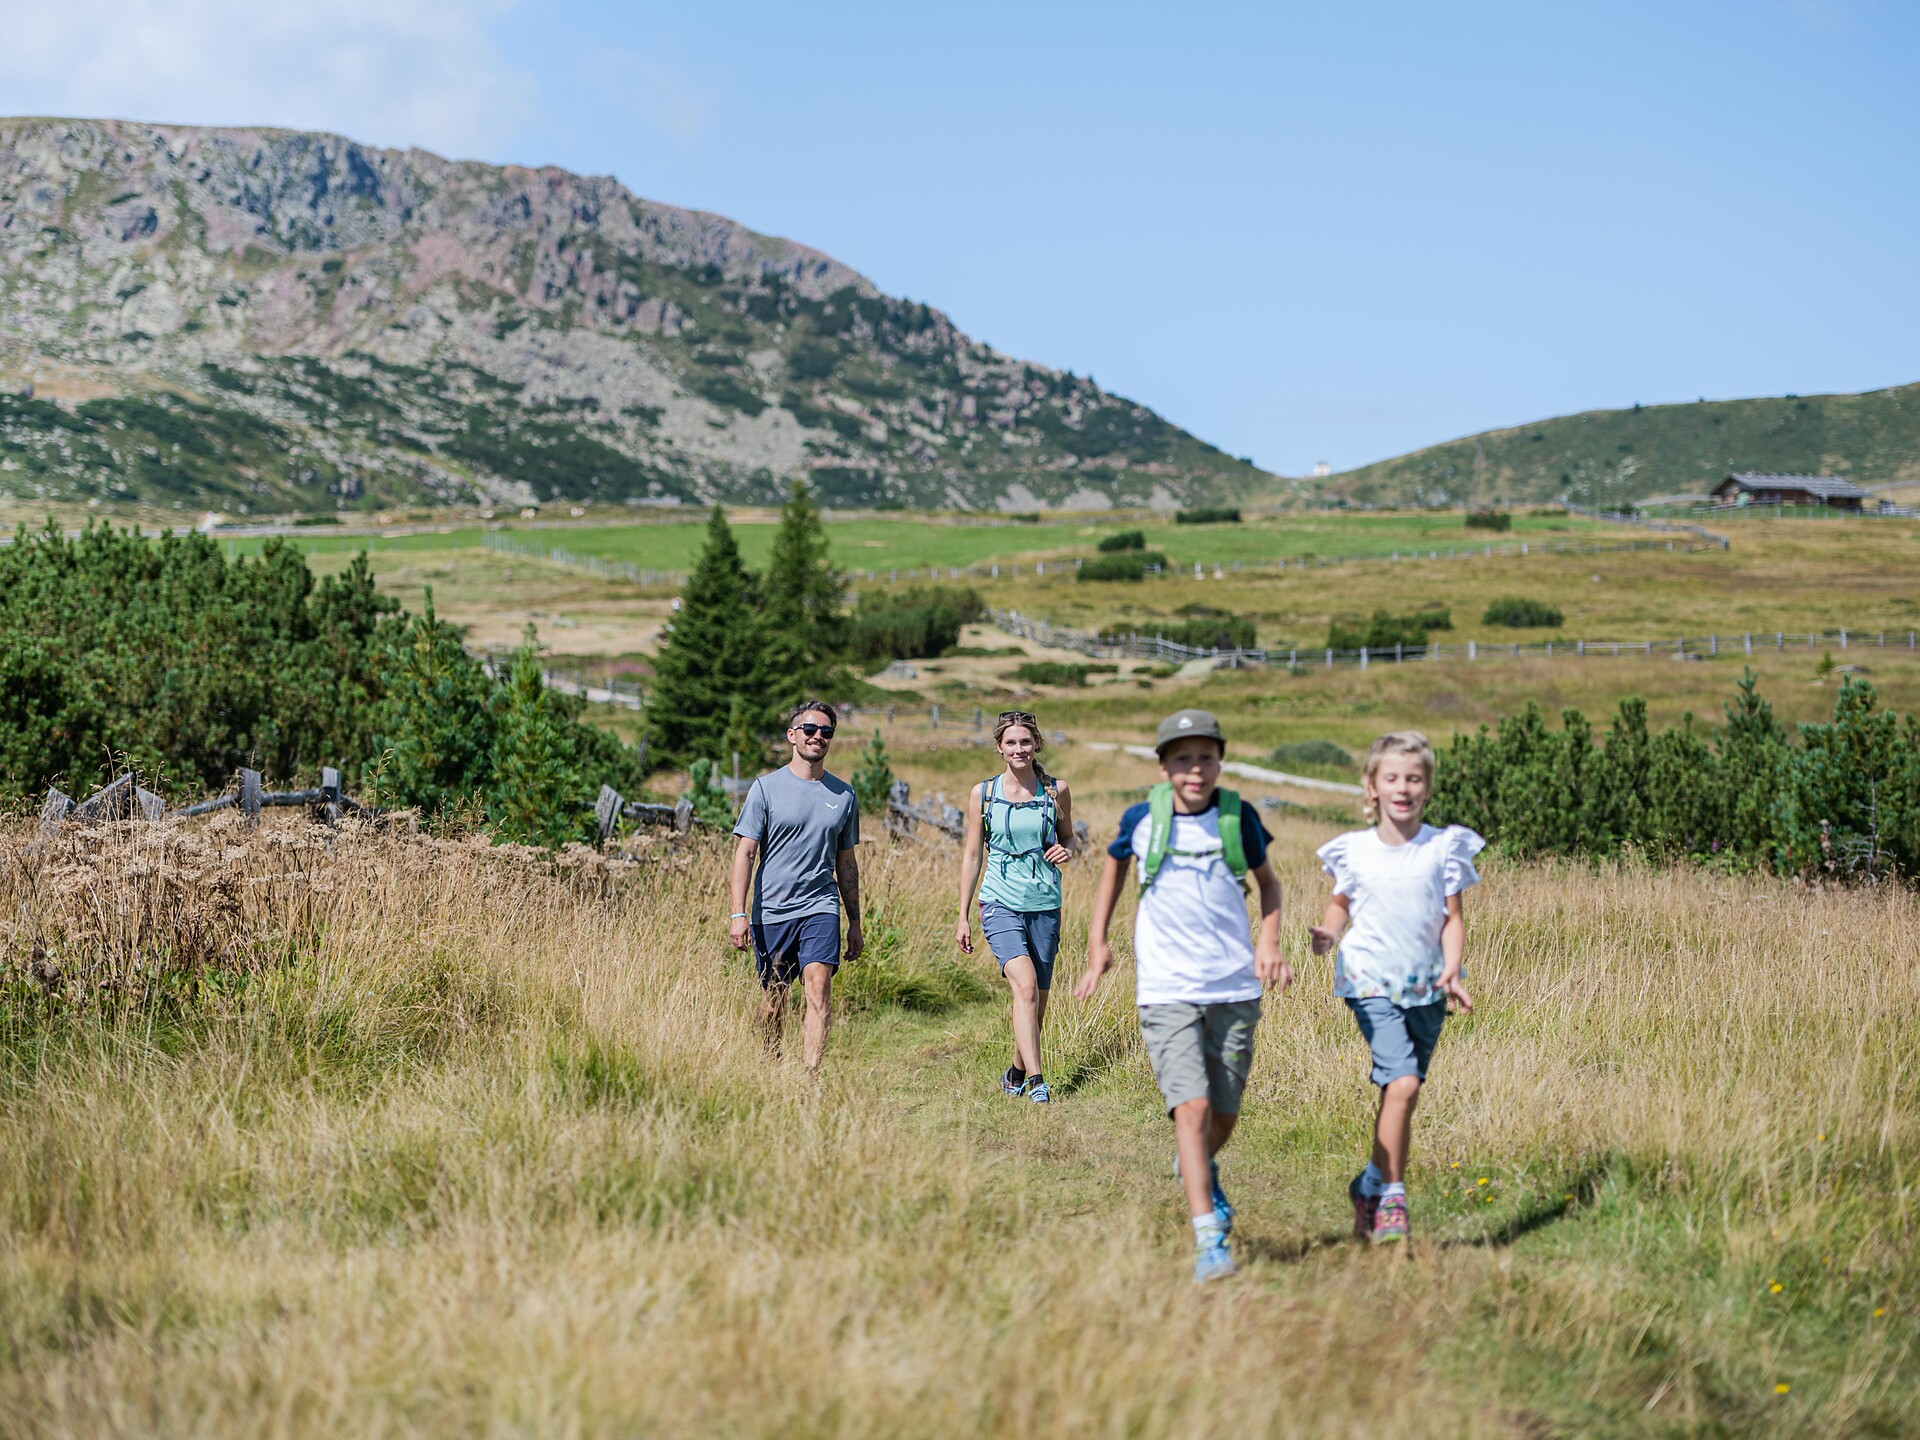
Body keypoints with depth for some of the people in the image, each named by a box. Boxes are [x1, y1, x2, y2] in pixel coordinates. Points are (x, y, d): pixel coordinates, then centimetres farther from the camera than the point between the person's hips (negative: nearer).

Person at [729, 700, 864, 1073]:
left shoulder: (843, 795, 10)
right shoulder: (766, 787, 1)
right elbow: (745, 852, -2)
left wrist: (855, 922, 16)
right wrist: (738, 913, -11)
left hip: (820, 906, 1)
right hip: (771, 910, -1)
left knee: (819, 986, -18)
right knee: (774, 998, 9)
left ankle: (810, 1077, -23)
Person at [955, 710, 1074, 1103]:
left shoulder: (1056, 790, 3)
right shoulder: (983, 794, 2)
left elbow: (1068, 837, 18)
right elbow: (972, 854, 8)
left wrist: (1066, 851, -7)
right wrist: (962, 915, 8)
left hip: (1045, 905, 2)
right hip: (1001, 903, -2)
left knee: (1037, 1000, 9)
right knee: (1026, 986, -21)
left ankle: (1016, 1073, 31)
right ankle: (1036, 1081, -25)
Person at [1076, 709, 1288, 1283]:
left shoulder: (1238, 817, 0)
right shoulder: (1142, 819, -3)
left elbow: (1267, 880, 17)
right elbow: (1114, 866, 19)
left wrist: (1269, 939, 1)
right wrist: (1098, 943, 13)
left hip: (1235, 988, 2)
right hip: (1167, 991, -2)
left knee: (1225, 1112, 10)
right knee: (1191, 1107, -16)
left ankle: (1197, 1167, 46)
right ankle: (1209, 1241, -18)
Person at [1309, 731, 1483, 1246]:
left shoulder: (1445, 847, -1)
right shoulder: (1354, 850, -1)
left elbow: (1453, 918, 0)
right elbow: (1341, 902, 14)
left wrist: (1451, 972, -14)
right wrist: (1328, 932, -7)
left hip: (1425, 988, 2)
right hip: (1372, 984, -2)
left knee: (1400, 1092, 9)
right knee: (1403, 1084, -18)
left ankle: (1370, 1185, 28)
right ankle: (1390, 1197, -6)